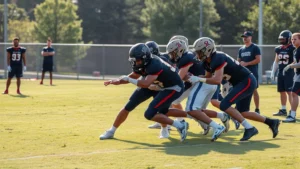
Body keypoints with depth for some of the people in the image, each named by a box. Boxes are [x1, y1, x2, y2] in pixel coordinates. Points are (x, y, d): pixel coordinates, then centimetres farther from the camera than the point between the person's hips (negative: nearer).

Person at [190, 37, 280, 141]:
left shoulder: (218, 59, -23)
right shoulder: (208, 62, 7)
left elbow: (217, 80, -31)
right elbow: (208, 77, 16)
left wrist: (199, 79, -24)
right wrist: (193, 78, 2)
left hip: (247, 82, -10)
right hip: (247, 82, 10)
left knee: (224, 105, -17)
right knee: (242, 113, 16)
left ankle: (249, 128, -13)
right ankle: (271, 122, 25)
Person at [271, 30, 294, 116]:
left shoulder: (292, 49, -9)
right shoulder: (279, 49, 10)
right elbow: (276, 61, 18)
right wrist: (273, 73, 15)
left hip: (289, 73, -7)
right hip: (281, 72, 7)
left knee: (289, 92, -9)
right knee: (282, 91, 11)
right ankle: (283, 110, 19)